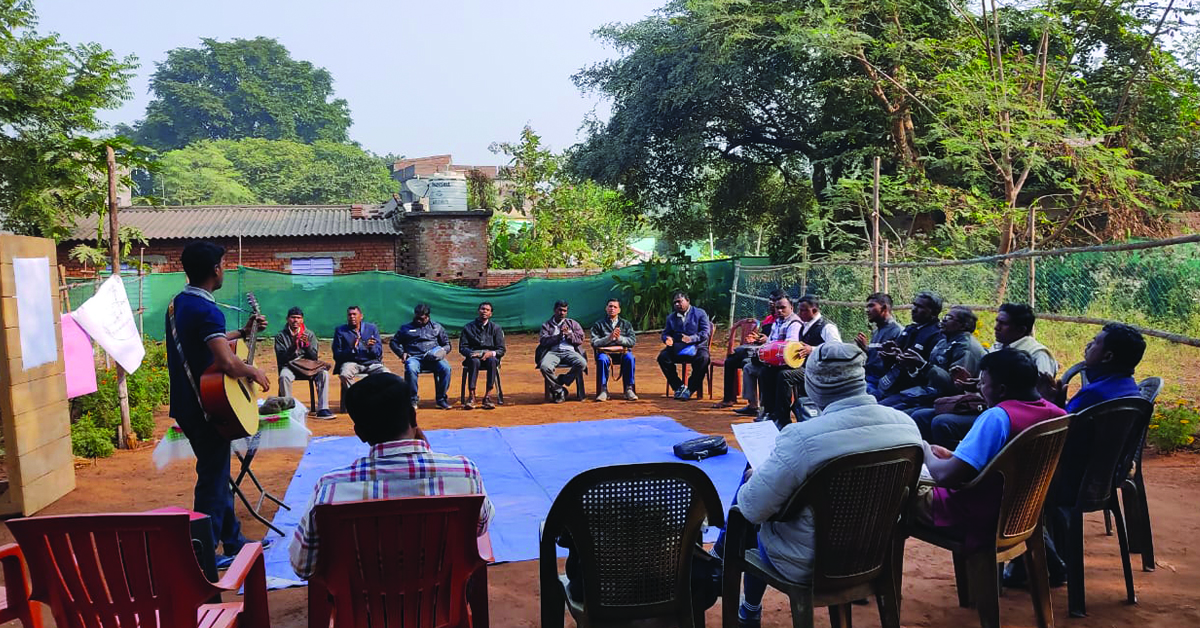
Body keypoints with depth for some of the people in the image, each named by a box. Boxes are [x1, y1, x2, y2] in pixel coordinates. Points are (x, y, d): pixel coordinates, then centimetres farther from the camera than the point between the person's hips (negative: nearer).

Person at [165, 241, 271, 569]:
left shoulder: (178, 304, 9)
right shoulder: (206, 310, -22)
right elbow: (228, 362, -32)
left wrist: (243, 332, 23)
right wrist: (255, 372, -15)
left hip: (186, 404, 10)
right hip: (206, 407, -10)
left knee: (218, 473, 19)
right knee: (213, 480, 1)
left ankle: (234, 541, 31)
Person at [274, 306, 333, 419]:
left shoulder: (310, 334, 8)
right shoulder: (281, 336, 3)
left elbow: (314, 357, 0)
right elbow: (281, 359, -7)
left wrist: (307, 344, -18)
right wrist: (293, 346, -21)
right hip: (289, 365, -2)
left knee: (324, 373, -27)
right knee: (284, 376, -36)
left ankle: (322, 409, -28)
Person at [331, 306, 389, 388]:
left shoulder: (372, 328, 12)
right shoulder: (340, 331, 8)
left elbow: (379, 353, 6)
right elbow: (337, 355, 0)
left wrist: (371, 347, -17)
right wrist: (351, 349, -18)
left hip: (371, 363, 1)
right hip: (351, 362, -1)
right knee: (344, 375, -34)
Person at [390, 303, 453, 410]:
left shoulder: (436, 327, 19)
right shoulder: (405, 328, 18)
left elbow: (447, 344, 22)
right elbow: (393, 342, 22)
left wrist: (443, 351, -2)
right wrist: (402, 353, 3)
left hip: (433, 357, 1)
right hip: (414, 357, 0)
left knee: (445, 368, -31)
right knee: (410, 369, -37)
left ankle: (441, 398, -17)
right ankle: (413, 399, -20)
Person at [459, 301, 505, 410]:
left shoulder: (496, 328, 10)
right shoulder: (468, 327, 10)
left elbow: (501, 350, 4)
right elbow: (462, 347, 4)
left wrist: (491, 353, -18)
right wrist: (472, 353, -17)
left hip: (490, 356, 0)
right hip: (473, 356, 0)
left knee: (492, 360, -35)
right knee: (475, 361, -36)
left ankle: (488, 396, -38)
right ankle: (471, 396, -41)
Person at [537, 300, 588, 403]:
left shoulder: (573, 323, 23)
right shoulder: (546, 325, 20)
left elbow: (580, 339, 12)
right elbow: (543, 341, 3)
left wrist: (568, 334, -3)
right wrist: (559, 335, -6)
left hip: (569, 351, 1)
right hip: (553, 352, -1)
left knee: (582, 363, -32)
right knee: (545, 367, -35)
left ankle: (558, 384, -16)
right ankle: (559, 391, -15)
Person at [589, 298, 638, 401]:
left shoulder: (626, 324, 20)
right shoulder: (599, 324, 14)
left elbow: (633, 341, 5)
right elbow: (594, 343, 0)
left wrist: (619, 338, -12)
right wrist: (609, 338, -14)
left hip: (623, 351, 1)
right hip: (605, 351, -1)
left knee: (629, 358, -34)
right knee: (602, 359, -36)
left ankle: (629, 389, -27)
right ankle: (603, 390, -28)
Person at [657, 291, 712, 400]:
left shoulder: (700, 313, 6)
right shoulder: (671, 317, 21)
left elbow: (706, 332, -5)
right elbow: (665, 333, 17)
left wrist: (691, 338, -23)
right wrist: (667, 339, -10)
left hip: (696, 346, -3)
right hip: (677, 348, 3)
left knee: (703, 358, -37)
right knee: (663, 357, -26)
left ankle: (690, 389, -24)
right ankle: (678, 386, -15)